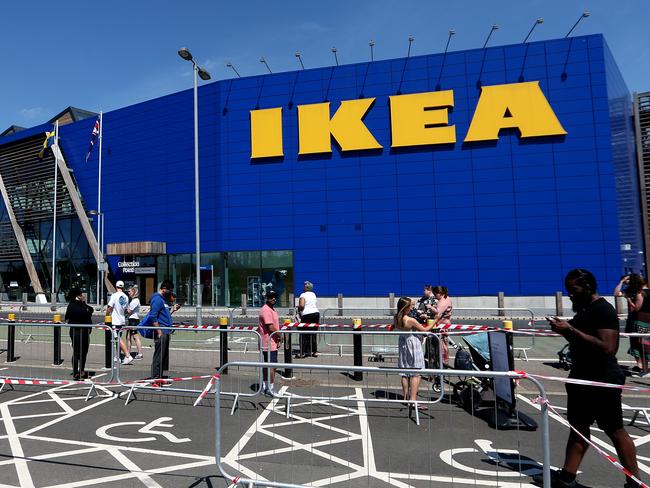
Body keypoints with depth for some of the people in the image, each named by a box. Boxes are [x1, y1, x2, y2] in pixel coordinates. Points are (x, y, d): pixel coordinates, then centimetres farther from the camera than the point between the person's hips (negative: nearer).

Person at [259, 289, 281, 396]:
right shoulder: (266, 310, -18)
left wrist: (278, 337, 7)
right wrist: (280, 337, -10)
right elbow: (271, 328, -23)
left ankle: (265, 386, 25)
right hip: (270, 344, -10)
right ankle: (270, 389, 1)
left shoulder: (272, 309, 15)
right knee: (272, 366, -6)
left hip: (271, 343, 10)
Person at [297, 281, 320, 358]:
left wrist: (298, 310, 3)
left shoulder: (303, 295, -5)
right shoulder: (314, 294, 16)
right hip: (316, 313, 7)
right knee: (313, 334, 13)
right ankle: (315, 351, 17)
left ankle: (303, 352, 0)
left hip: (307, 315, -7)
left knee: (304, 334, 0)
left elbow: (301, 306, -17)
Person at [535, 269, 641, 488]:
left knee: (615, 431, 4)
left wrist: (571, 330, -27)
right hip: (583, 378, 10)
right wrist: (565, 330, 2)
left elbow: (607, 348, -28)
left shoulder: (603, 310, -17)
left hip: (603, 381, -9)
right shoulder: (585, 310, 12)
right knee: (578, 427, 13)